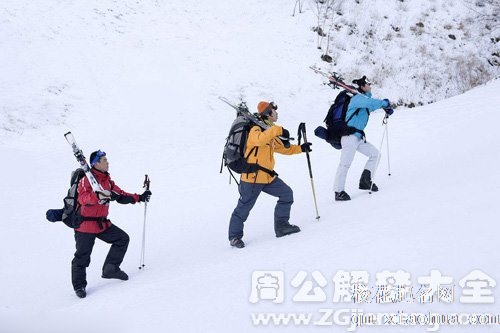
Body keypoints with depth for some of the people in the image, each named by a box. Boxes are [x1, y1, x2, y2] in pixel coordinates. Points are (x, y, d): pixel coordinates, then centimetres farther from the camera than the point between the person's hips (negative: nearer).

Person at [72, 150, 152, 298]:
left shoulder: (107, 181, 11)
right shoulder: (87, 179, -15)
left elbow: (121, 195, 18)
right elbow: (82, 198, -31)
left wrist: (139, 198, 11)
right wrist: (98, 196, -47)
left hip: (102, 223, 8)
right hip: (85, 224, -8)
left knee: (123, 239, 4)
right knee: (82, 256, -2)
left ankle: (110, 269, 12)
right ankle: (79, 285, 13)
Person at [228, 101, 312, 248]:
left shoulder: (270, 132, 16)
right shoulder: (256, 130, -14)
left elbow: (283, 148, 26)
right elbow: (260, 140, -39)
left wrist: (300, 148, 19)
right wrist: (277, 130, -36)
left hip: (268, 176, 9)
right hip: (252, 177, -9)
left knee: (287, 194, 6)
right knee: (244, 207, -1)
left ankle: (281, 225, 13)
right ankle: (235, 236, 11)